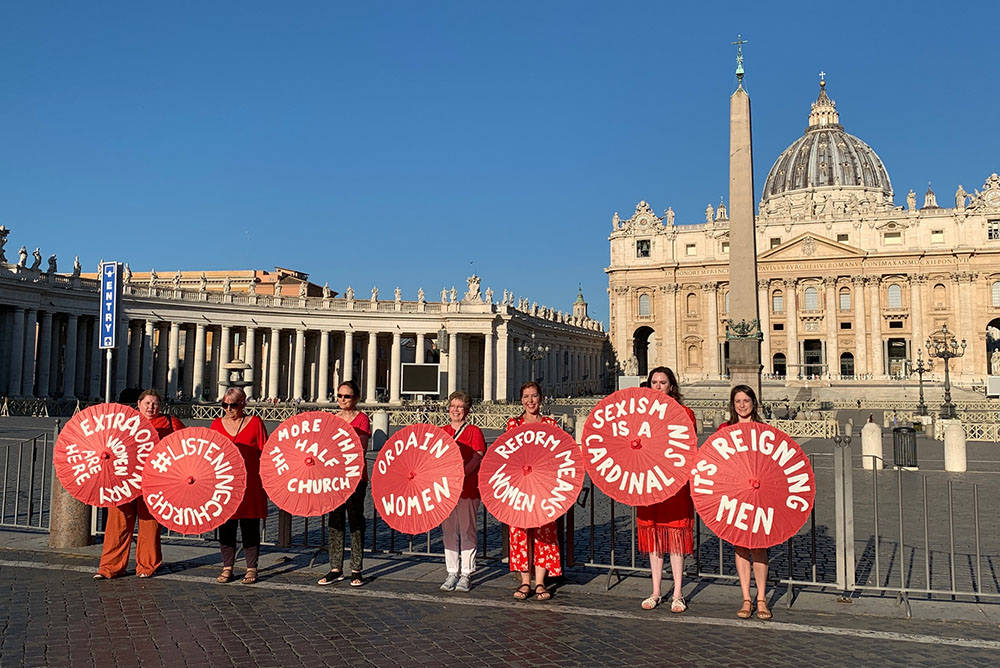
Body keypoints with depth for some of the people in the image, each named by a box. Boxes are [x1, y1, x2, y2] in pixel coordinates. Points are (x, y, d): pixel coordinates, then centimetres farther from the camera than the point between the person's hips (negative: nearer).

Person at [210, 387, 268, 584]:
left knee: (250, 527, 4)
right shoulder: (217, 424, 8)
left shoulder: (254, 422, 0)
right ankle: (227, 567, 19)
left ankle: (251, 568, 14)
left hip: (250, 484, -2)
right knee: (226, 527, 6)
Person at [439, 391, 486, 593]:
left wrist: (461, 473, -26)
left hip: (468, 488, -4)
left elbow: (478, 457, -11)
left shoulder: (474, 431, -1)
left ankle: (466, 574, 10)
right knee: (449, 529, 8)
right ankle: (452, 572, 18)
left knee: (467, 530, 1)